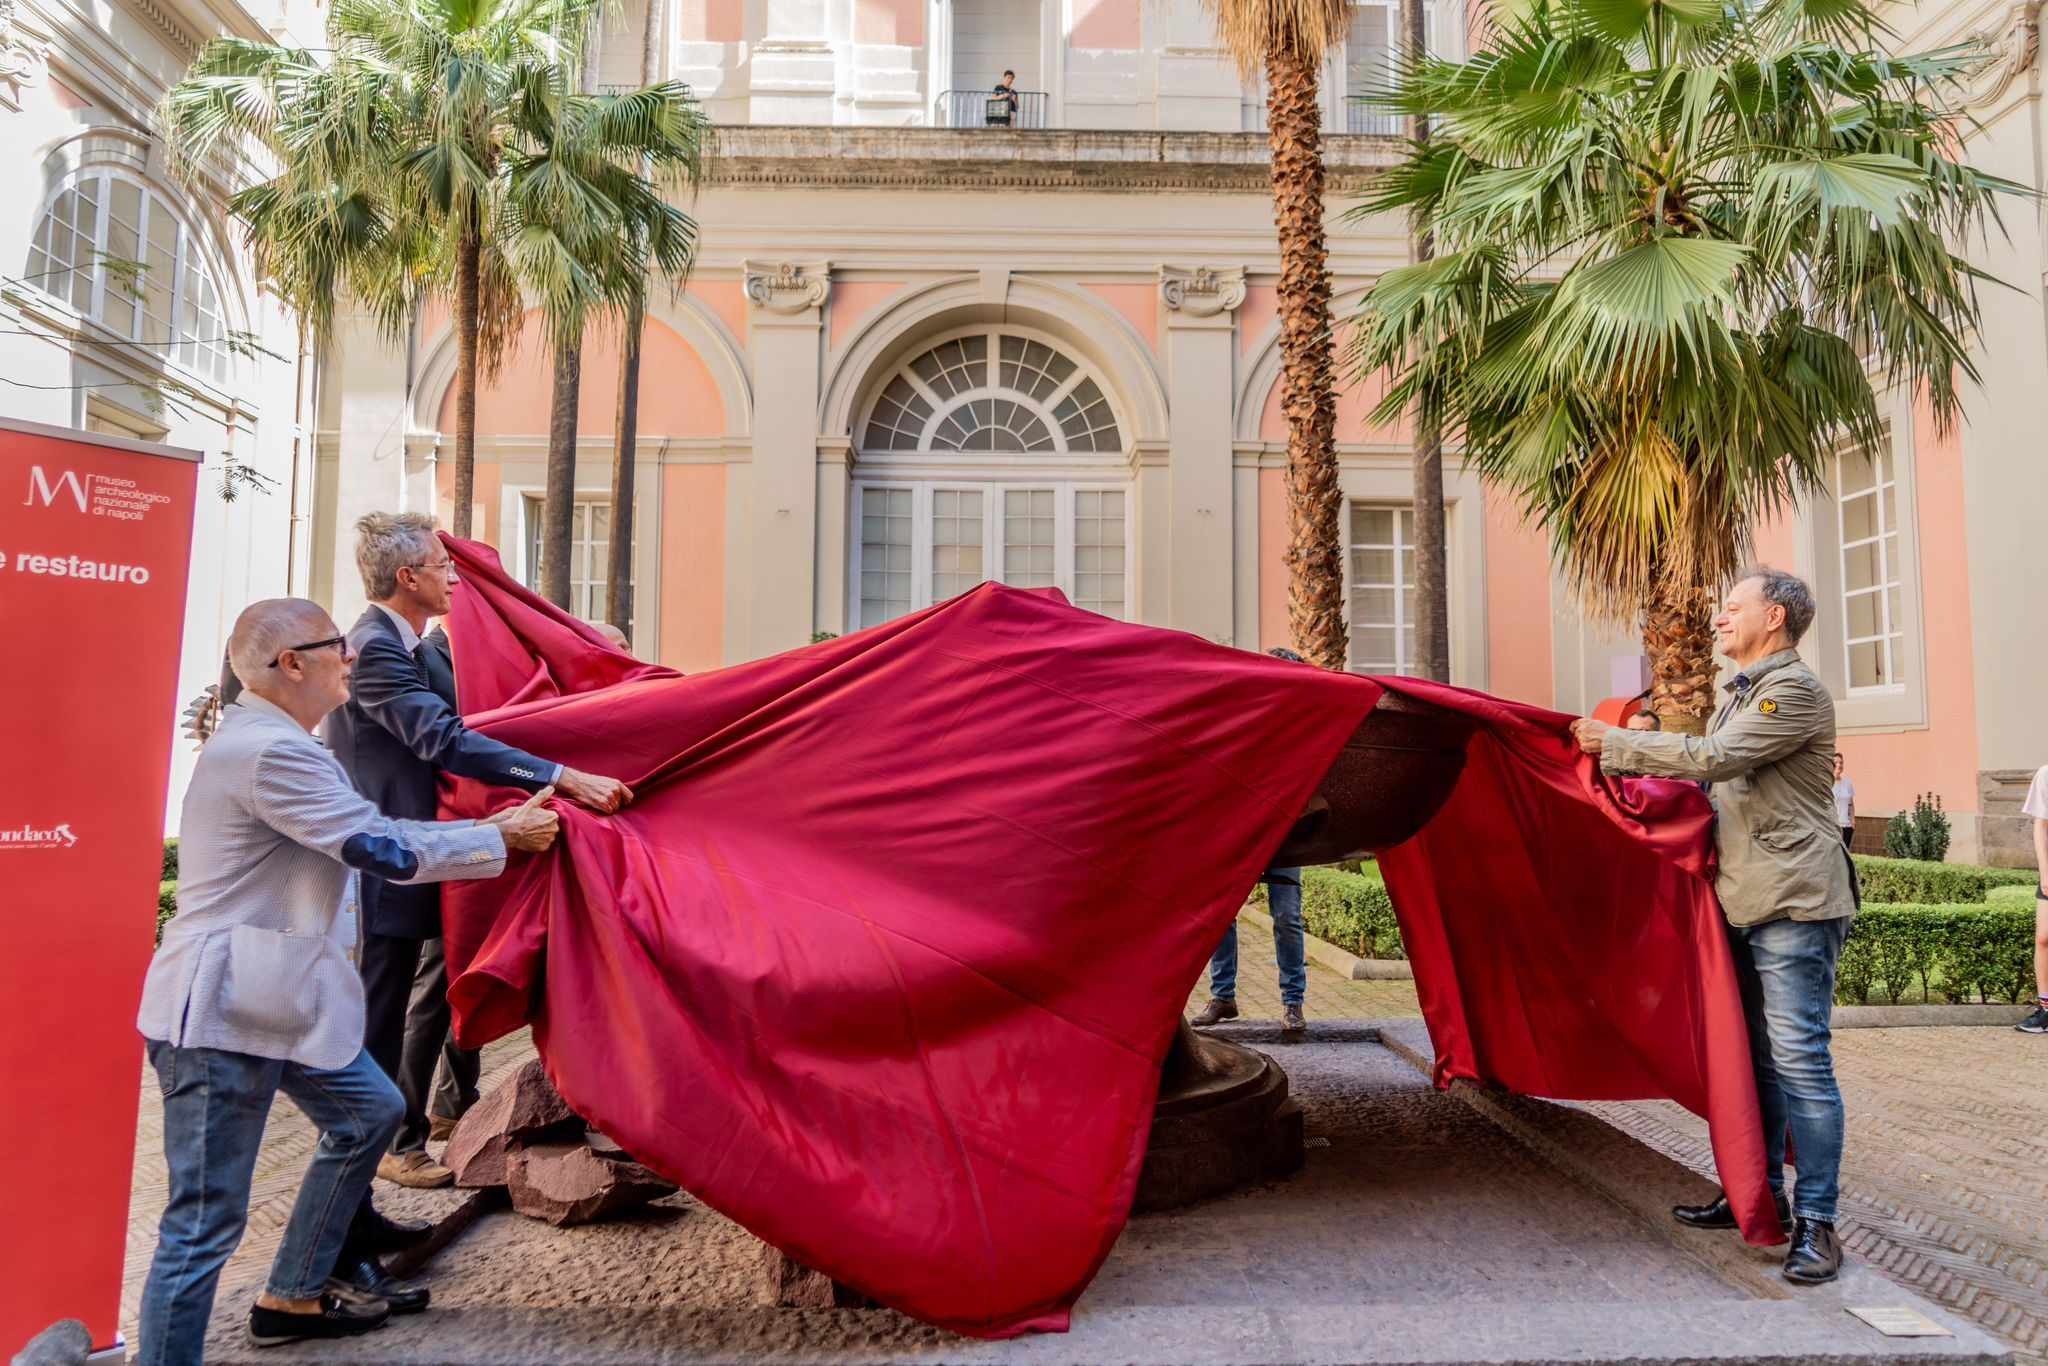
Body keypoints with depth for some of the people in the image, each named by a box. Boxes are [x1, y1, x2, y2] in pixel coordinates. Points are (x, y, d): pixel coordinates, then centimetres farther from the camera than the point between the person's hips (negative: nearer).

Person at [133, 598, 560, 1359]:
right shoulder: (270, 752, -21)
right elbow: (384, 850, -20)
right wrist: (505, 839, -9)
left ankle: (292, 1299, 34)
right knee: (206, 1218, -4)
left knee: (369, 1114, 22)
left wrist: (488, 827, 13)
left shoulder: (270, 741, 13)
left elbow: (369, 834, 17)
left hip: (273, 1001, 11)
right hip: (221, 1013, -11)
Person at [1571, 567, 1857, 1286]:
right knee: (1756, 1057, 15)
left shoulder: (1796, 690, -10)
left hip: (1794, 902, -10)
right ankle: (1758, 1194, 25)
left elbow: (1712, 758, -20)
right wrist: (1620, 760, 12)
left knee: (1798, 1058, -9)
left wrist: (1613, 743, -14)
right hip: (1745, 903, 10)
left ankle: (1816, 1222, -4)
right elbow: (1712, 780, 22)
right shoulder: (1741, 695, 21)